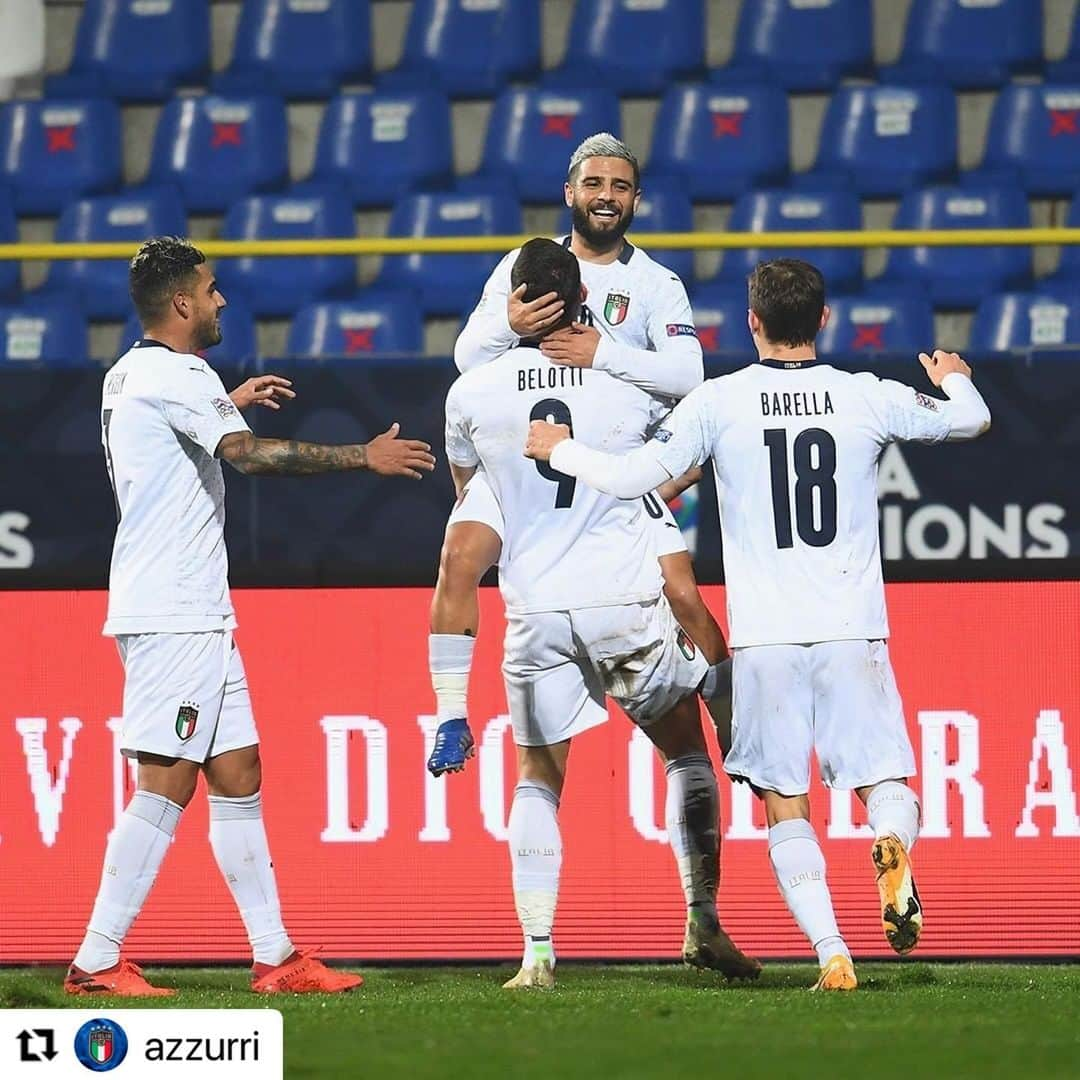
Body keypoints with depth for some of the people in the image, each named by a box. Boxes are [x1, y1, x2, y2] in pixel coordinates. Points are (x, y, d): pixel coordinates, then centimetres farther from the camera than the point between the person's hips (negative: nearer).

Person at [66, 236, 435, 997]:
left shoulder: (130, 376, 18)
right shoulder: (175, 373, -13)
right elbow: (248, 454, -26)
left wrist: (226, 405, 42)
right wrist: (366, 457, -23)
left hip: (196, 616, 10)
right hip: (174, 615, -10)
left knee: (238, 778, 9)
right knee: (167, 786, -10)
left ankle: (275, 955, 10)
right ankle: (97, 961, -10)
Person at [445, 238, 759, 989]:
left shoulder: (472, 395, -1)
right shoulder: (630, 384, -2)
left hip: (535, 610, 1)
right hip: (628, 602, -1)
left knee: (538, 779, 12)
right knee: (687, 750, 18)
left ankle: (538, 952, 0)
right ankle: (703, 921, 10)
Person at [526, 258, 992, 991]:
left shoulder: (721, 402, -2)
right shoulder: (868, 399, 3)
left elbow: (634, 477, -3)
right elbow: (972, 419, 17)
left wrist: (562, 450, 16)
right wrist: (954, 377, 41)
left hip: (765, 638, -1)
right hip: (853, 630, 1)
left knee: (787, 809, 5)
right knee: (884, 781, 6)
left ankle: (832, 954, -10)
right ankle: (893, 847, -29)